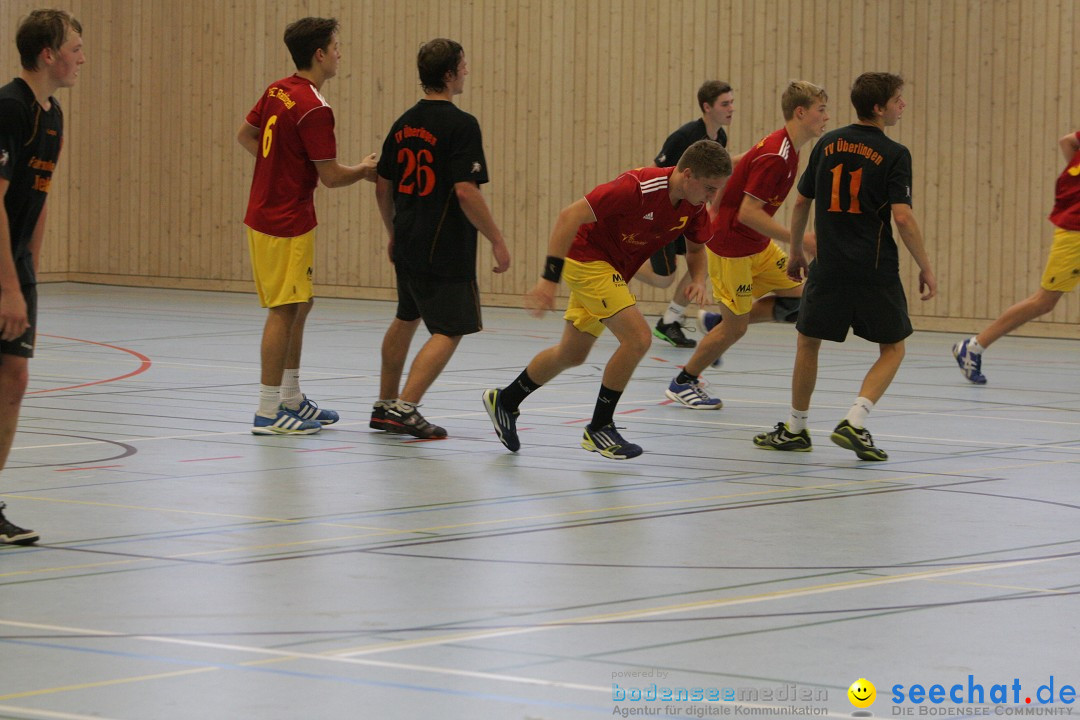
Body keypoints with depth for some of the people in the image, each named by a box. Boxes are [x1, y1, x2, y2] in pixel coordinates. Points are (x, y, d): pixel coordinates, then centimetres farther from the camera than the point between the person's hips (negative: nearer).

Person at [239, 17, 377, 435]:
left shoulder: (278, 92, 6)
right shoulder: (314, 109, -20)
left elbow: (246, 135, 20)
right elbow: (331, 176, -18)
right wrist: (365, 170, 1)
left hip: (265, 212, 10)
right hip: (287, 224, -10)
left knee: (300, 306, 18)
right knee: (284, 311, -5)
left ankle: (291, 399, 27)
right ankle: (269, 413, -3)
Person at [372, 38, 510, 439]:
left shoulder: (405, 123, 8)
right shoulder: (460, 125, -15)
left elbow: (383, 187, 13)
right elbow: (466, 192, -21)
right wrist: (496, 240, -14)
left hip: (407, 245, 8)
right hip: (446, 250, -8)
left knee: (406, 319, 23)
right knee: (449, 331, -4)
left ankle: (384, 406, 30)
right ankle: (405, 408, -15)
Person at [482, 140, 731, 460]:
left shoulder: (694, 206, -8)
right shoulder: (638, 187, -32)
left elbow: (696, 248, 11)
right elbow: (570, 216, -31)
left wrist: (698, 279, -12)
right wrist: (549, 279, -34)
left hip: (613, 271, 8)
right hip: (589, 258, -8)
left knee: (571, 354, 19)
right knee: (638, 337, -20)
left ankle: (505, 402, 38)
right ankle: (599, 429, -6)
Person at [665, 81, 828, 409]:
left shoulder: (787, 149, 5)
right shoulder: (775, 156, -26)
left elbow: (732, 166, 17)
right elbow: (748, 212, -29)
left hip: (758, 245, 9)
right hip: (731, 245, -9)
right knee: (735, 327, -1)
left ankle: (719, 320, 17)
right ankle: (683, 383, 19)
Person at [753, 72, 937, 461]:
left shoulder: (828, 144, 7)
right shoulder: (894, 155, -7)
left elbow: (802, 202, 13)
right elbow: (902, 216, -14)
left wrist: (795, 252, 26)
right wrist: (925, 268, -6)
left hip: (828, 267, 3)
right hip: (876, 270, -3)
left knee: (809, 342, 19)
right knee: (892, 349, 10)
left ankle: (796, 428, 24)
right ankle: (855, 422, -8)